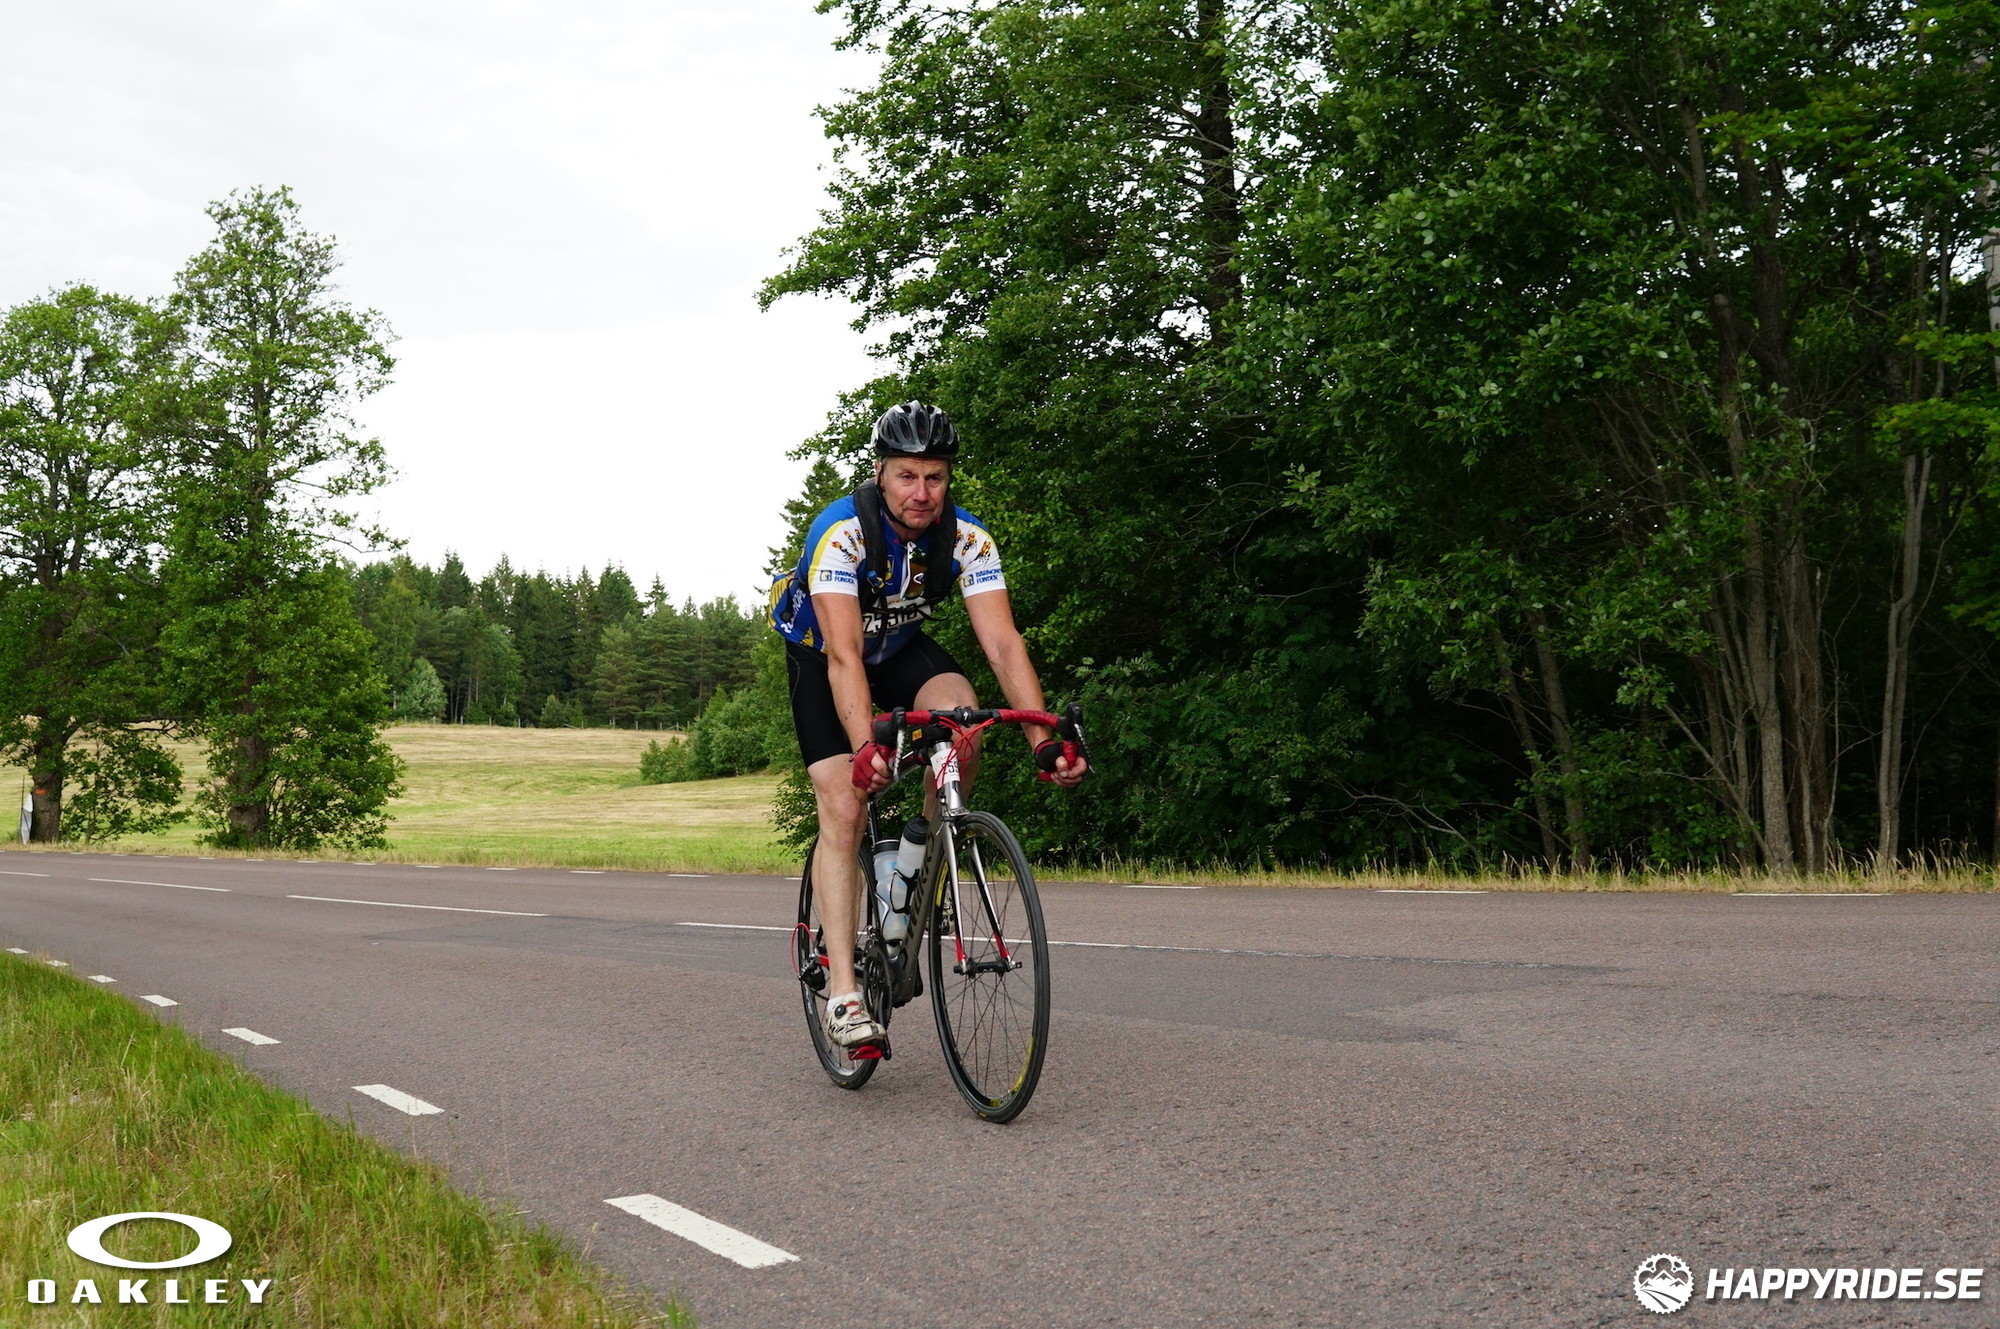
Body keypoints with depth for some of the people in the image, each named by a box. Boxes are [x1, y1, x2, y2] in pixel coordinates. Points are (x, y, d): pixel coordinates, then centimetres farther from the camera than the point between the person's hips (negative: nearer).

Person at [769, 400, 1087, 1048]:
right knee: (844, 811, -17)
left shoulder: (967, 537, -23)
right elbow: (844, 654, -42)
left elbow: (1002, 642, -29)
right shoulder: (840, 531, -33)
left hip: (902, 649, 3)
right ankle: (842, 992, -13)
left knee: (960, 712, -30)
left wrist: (1044, 740, -41)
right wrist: (866, 746, -57)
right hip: (820, 659, -3)